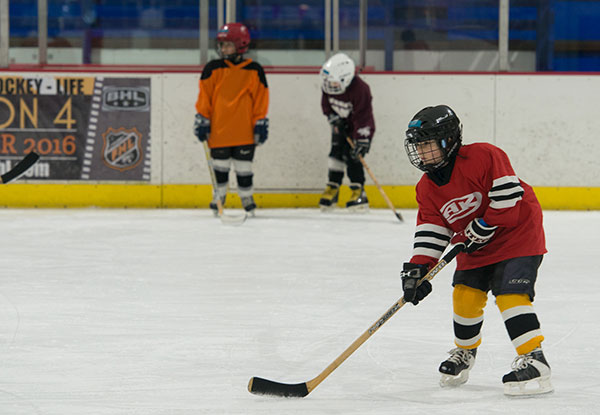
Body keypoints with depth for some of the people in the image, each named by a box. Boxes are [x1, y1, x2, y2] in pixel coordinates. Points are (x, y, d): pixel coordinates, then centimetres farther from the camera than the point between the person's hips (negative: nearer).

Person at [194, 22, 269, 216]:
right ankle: (219, 196, 20)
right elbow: (204, 97, 3)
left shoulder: (254, 70, 2)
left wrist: (261, 123, 2)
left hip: (244, 131, 0)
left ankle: (247, 198, 19)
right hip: (218, 130, 0)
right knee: (220, 166, 6)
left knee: (244, 167, 5)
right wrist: (202, 119, -1)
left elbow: (260, 99, 5)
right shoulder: (212, 69, 1)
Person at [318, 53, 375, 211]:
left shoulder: (360, 89, -32)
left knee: (353, 157, -15)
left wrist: (361, 140, -32)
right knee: (336, 154, 1)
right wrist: (333, 116, -9)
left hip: (360, 127, -6)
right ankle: (332, 188, 11)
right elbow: (326, 103, 6)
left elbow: (362, 116, -31)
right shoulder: (328, 85, -13)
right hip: (340, 125, 6)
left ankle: (358, 191, -9)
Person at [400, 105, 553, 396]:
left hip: (517, 234, -7)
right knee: (465, 294, 4)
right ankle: (464, 351, 29)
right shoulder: (427, 189, 0)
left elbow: (508, 197, -24)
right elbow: (431, 229, -1)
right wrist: (417, 267, -13)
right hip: (474, 246, 7)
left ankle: (534, 359, -21)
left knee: (510, 293, -20)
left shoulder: (483, 157, -23)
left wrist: (482, 229, -21)